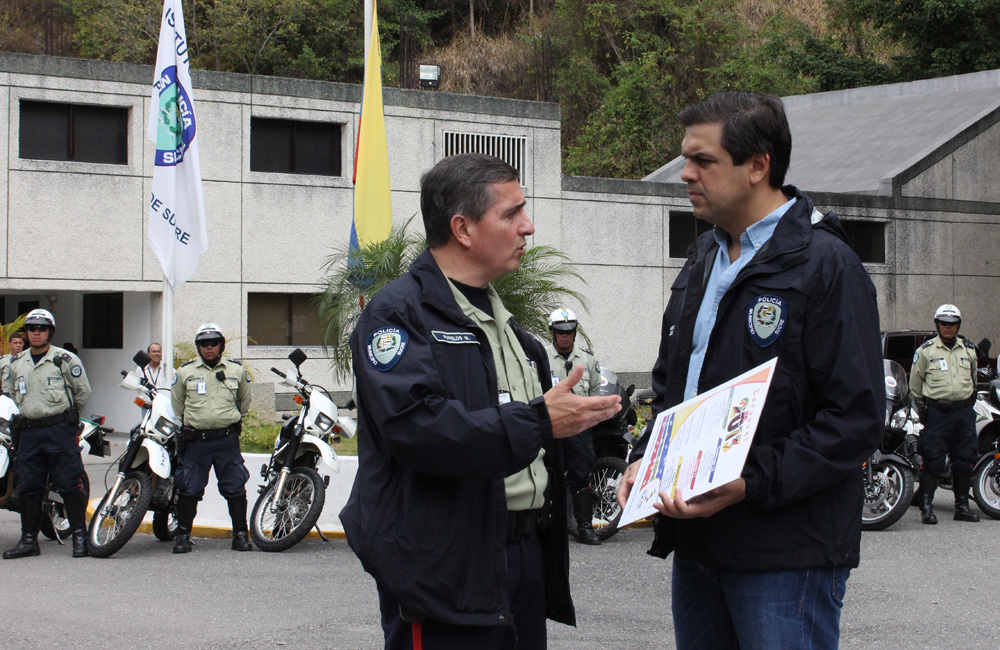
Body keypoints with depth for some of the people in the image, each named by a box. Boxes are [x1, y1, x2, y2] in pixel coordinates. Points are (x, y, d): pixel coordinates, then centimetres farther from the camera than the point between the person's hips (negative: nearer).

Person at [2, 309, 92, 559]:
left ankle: (80, 536, -2)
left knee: (69, 484, -7)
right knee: (28, 487, 6)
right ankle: (29, 539, 12)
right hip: (28, 432, 5)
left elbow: (83, 391, 3)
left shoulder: (65, 359, -2)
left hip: (59, 429, -5)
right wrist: (24, 415, 16)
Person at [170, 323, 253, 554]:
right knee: (188, 489, 0)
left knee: (235, 489, 2)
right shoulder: (185, 371, 6)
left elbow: (245, 400, 22)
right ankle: (183, 535, 11)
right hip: (196, 440, 0)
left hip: (228, 440, 0)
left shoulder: (237, 370, 7)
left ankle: (240, 534, 11)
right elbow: (177, 403, 18)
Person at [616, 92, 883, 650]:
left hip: (788, 556, -8)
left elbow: (856, 419, -16)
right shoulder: (704, 259, 16)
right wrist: (647, 457, 6)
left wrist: (751, 483, -23)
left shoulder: (826, 266, -11)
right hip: (697, 542, 8)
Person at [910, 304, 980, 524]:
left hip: (964, 412, 4)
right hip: (937, 413, -4)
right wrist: (922, 406, 4)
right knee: (933, 460, -8)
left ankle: (962, 506, 14)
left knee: (964, 460, 6)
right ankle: (926, 506, -5)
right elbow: (915, 382, 9)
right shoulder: (926, 350, 3)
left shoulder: (969, 349, 13)